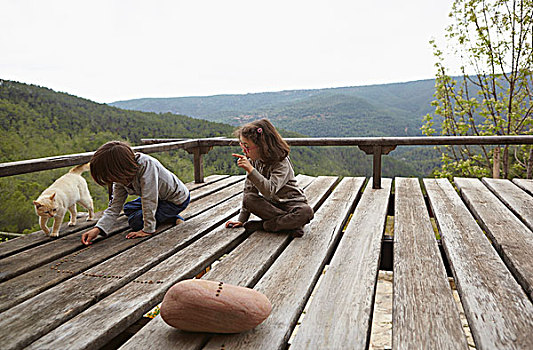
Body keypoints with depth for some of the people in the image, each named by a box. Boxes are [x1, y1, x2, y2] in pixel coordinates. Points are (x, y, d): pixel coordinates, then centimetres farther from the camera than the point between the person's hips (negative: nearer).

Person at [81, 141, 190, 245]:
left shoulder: (146, 165, -36)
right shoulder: (122, 176, -11)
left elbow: (149, 200, -33)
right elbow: (114, 206, -8)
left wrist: (148, 229, -27)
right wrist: (98, 228, -21)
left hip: (177, 200, -8)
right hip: (159, 196, 8)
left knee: (136, 221, -13)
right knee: (128, 209, 17)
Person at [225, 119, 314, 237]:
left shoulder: (281, 163, -23)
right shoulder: (253, 161, -4)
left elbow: (269, 191, -38)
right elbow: (249, 190, 1)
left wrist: (250, 170, -43)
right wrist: (242, 219, -2)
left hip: (292, 204, -5)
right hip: (272, 204, 5)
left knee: (306, 211, -36)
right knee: (248, 199, -23)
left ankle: (264, 225, -23)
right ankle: (291, 223, -21)